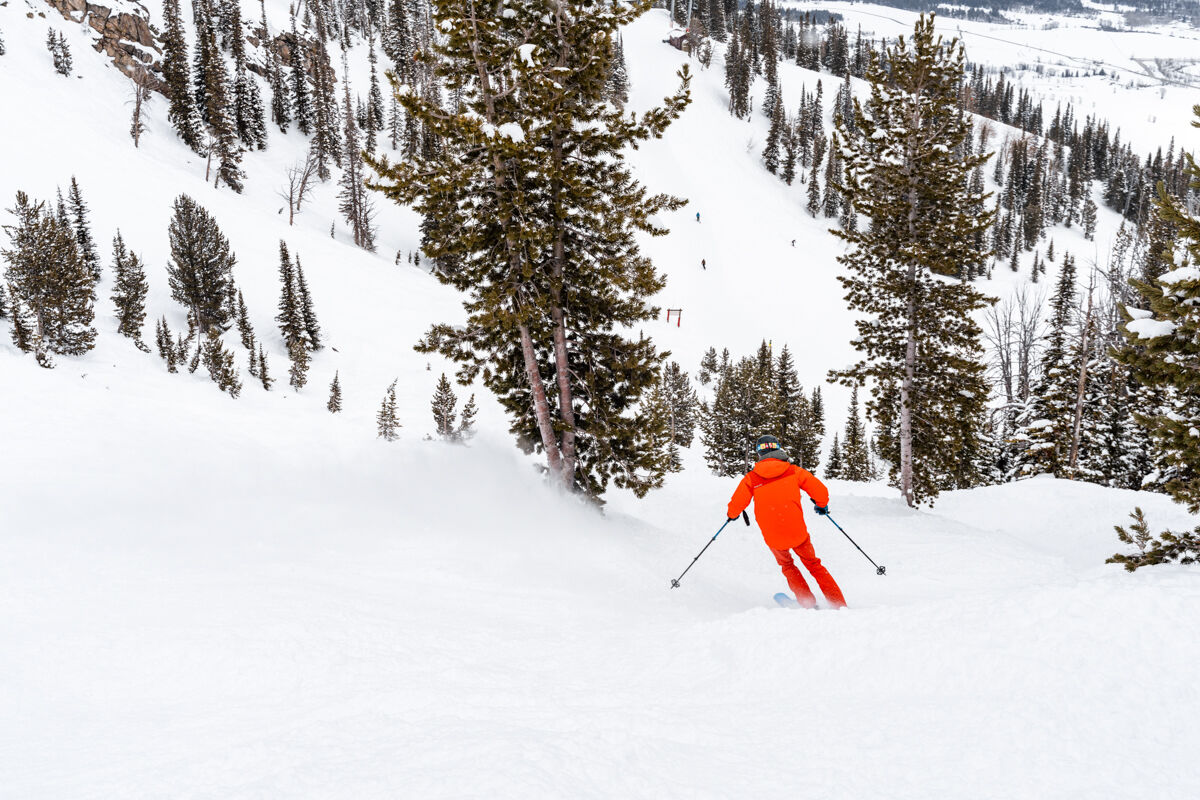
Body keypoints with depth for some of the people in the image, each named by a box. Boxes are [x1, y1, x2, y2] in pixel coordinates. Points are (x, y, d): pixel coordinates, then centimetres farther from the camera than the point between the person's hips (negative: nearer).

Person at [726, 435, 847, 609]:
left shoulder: (751, 479, -3)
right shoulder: (793, 471, -2)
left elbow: (736, 505, -5)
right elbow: (821, 491, 0)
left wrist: (732, 514, 19)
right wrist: (822, 505, 22)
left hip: (773, 537, 0)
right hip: (798, 532, 0)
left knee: (787, 565, 29)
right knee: (814, 565, 21)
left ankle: (808, 604, 22)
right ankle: (840, 606, 16)